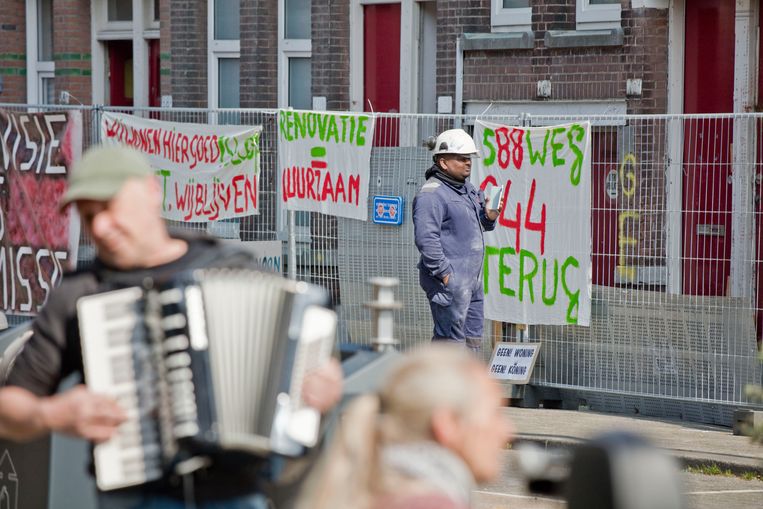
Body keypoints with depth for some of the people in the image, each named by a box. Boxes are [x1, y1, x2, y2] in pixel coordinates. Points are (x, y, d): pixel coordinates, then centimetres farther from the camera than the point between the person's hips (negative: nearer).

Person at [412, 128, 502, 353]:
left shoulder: (468, 188, 16)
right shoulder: (431, 194, -15)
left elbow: (479, 225, 28)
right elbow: (425, 238, -23)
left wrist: (489, 217, 5)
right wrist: (444, 272, -23)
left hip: (472, 279, 10)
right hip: (450, 281, -10)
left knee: (473, 335, 15)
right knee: (450, 337, -7)